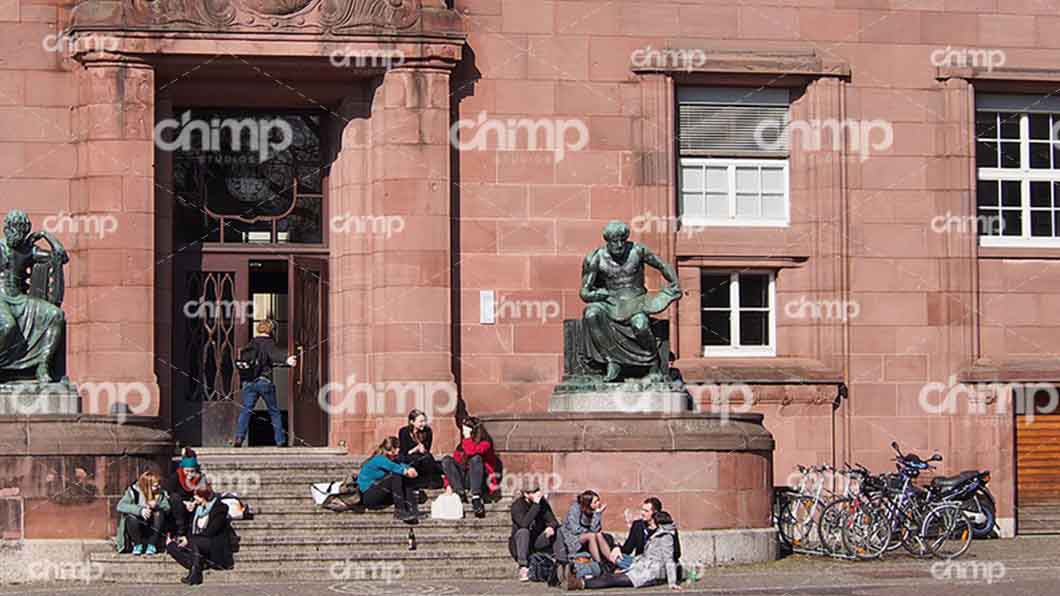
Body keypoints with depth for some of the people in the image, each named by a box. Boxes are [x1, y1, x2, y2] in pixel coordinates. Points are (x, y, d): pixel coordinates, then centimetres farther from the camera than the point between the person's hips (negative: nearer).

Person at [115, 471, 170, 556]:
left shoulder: (160, 493, -2)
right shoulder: (133, 491, -12)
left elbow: (167, 507, -13)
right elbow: (120, 506, -24)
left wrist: (156, 506, -33)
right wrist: (140, 510, -36)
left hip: (153, 530, 3)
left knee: (160, 514, -24)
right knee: (131, 518, -33)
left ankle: (152, 545, -15)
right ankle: (137, 545, -9)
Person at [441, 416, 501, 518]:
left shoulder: (485, 443, -5)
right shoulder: (461, 445, 10)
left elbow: (471, 451, -26)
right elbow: (453, 465, 6)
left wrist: (467, 437, -12)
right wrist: (448, 484, -6)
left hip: (480, 479, -5)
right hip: (464, 479, 5)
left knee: (476, 458, -31)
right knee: (446, 460, -13)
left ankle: (476, 498, -40)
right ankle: (461, 493, -27)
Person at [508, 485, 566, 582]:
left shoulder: (542, 502, -1)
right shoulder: (517, 505, -17)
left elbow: (551, 519, -4)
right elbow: (524, 523, -33)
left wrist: (551, 526, -28)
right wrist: (536, 505, -35)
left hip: (537, 542, 5)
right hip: (519, 544, -5)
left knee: (558, 531, -14)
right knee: (523, 531, -35)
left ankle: (564, 563, -24)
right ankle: (523, 568, -39)